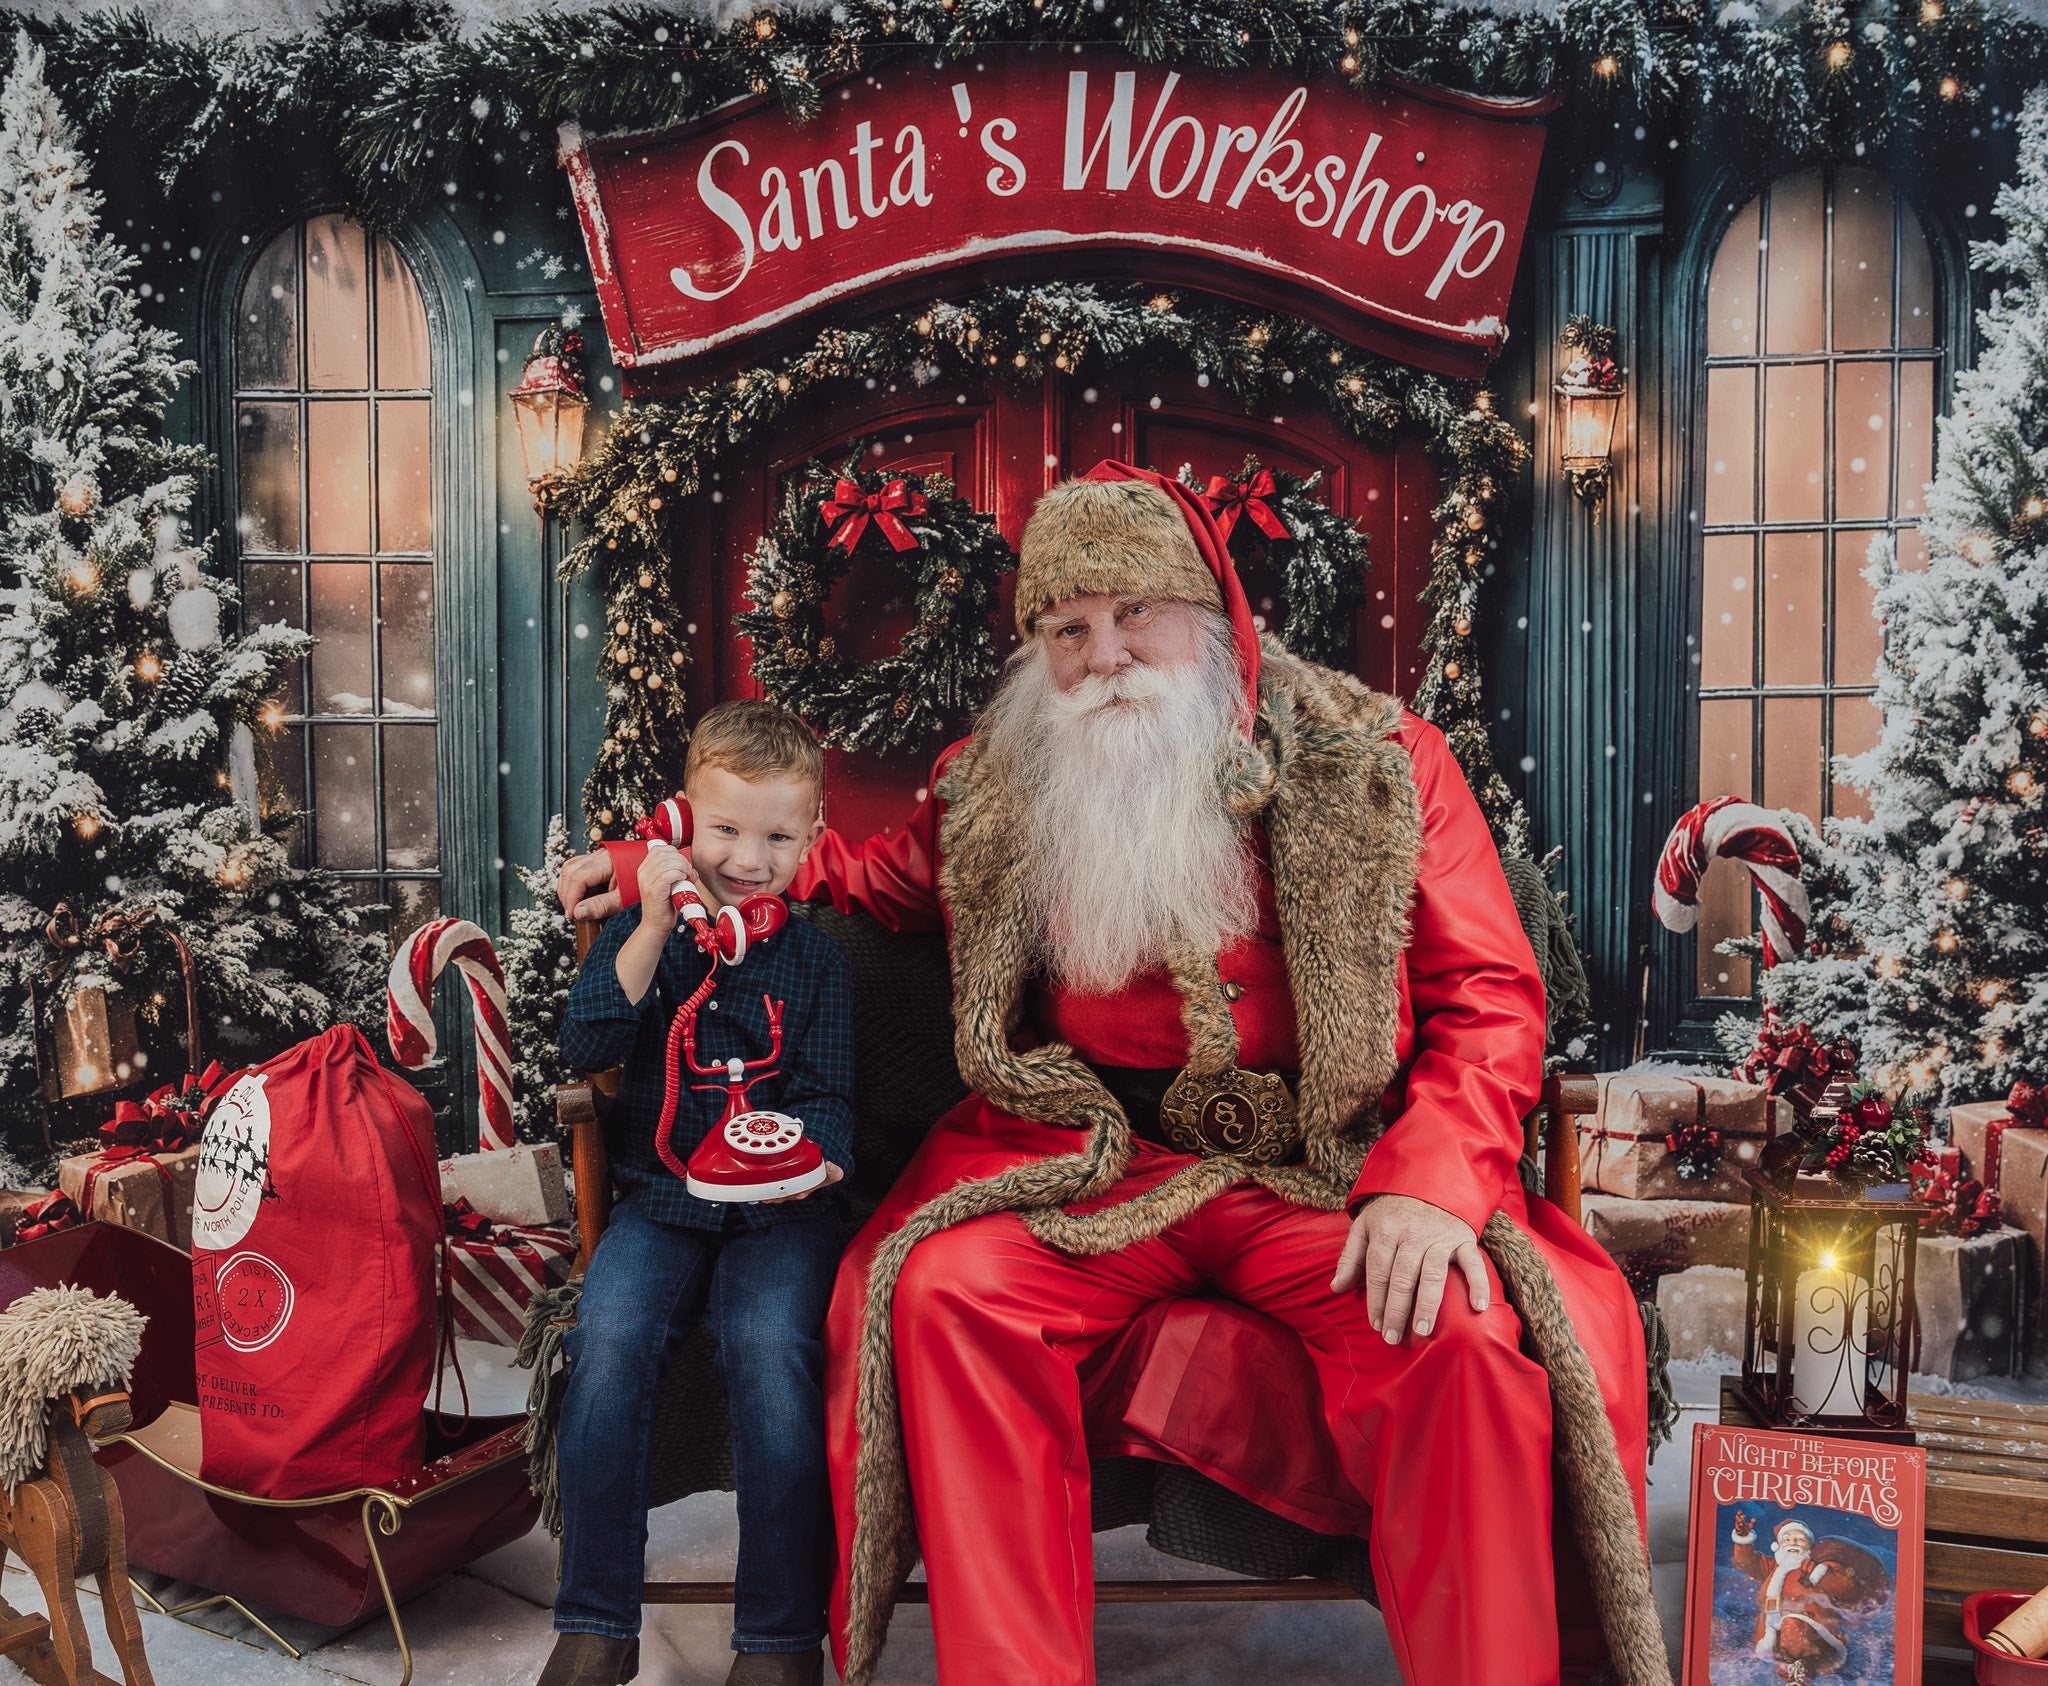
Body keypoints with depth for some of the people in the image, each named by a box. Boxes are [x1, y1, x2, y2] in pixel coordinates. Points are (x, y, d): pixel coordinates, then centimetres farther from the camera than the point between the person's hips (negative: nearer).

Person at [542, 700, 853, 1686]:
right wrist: (654, 929, -19)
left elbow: (825, 1095, 4)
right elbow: (585, 1047, -9)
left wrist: (809, 1155, -19)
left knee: (770, 1350, -28)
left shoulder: (814, 957, 6)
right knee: (606, 1346, -25)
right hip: (658, 1202, 1)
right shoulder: (642, 932, 6)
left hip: (778, 1212, -1)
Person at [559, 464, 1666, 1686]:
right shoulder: (1002, 785, 12)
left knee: (1460, 1331, -30)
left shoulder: (1375, 760, 4)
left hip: (1326, 1171, -2)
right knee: (944, 1291, -26)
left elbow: (1488, 995, 0)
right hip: (1092, 1164, 2)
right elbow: (885, 873, 31)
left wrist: (1433, 1178, -19)